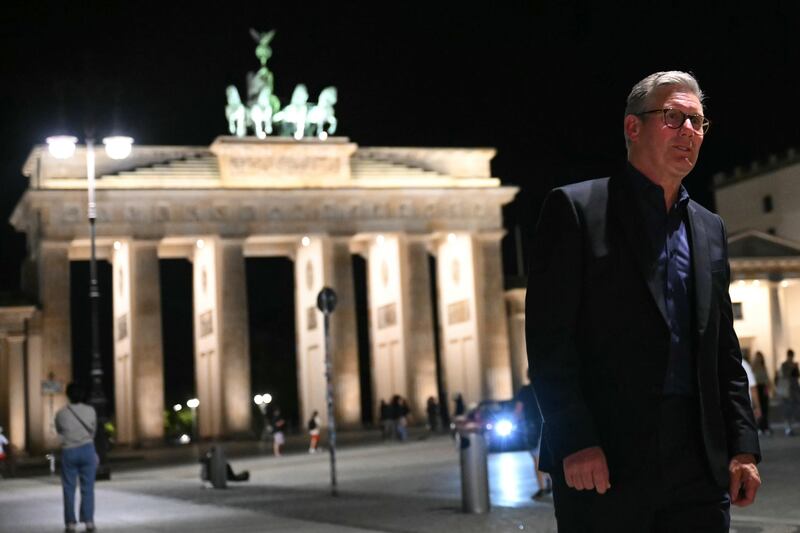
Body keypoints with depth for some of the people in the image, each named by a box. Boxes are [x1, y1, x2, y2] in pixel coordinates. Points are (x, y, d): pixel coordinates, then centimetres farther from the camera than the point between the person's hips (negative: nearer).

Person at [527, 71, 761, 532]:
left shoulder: (710, 229, 18)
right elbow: (548, 336, -8)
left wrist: (744, 445, 8)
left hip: (699, 461, 6)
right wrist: (574, 441, -15)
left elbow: (725, 351, 18)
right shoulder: (576, 209, -1)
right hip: (602, 461, -5)